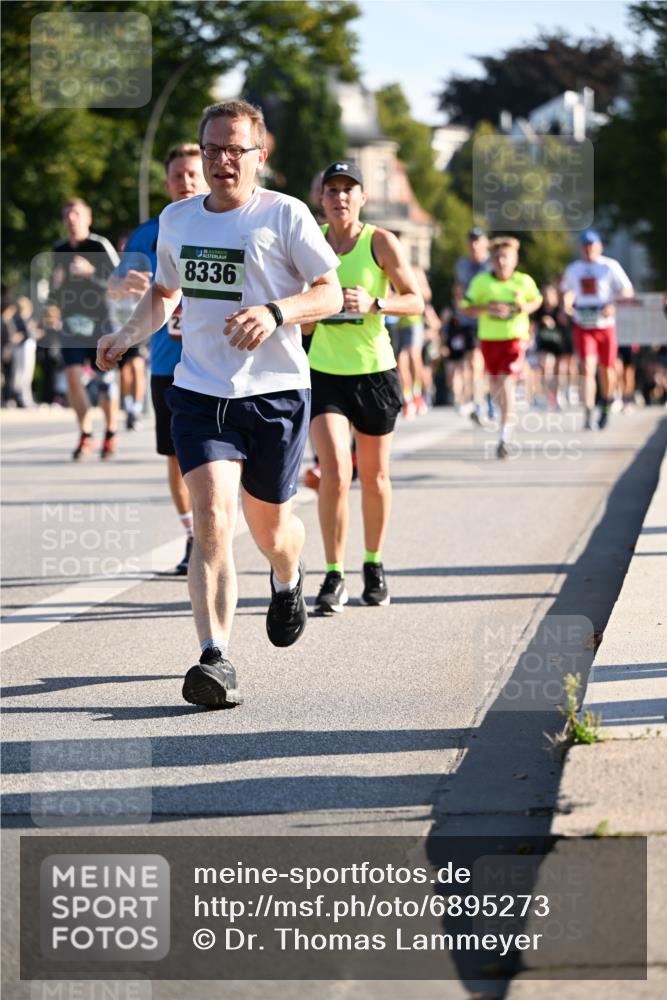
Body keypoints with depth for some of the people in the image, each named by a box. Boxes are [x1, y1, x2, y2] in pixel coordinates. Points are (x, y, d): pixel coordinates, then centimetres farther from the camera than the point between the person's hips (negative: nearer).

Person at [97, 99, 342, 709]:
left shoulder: (285, 214, -5)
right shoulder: (177, 219, 9)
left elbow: (329, 293, -5)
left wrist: (275, 313, -24)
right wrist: (130, 334, 6)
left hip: (276, 391, -2)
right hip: (199, 390, 2)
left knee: (269, 523, 11)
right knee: (212, 517, -16)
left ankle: (288, 581, 49)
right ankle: (216, 660, -21)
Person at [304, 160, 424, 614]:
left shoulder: (381, 243, -6)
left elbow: (416, 301, -6)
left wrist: (373, 304, -21)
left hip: (374, 371, -1)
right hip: (323, 372, 1)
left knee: (374, 476, 12)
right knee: (335, 471, -15)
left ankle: (374, 564, 32)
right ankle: (334, 576, -8)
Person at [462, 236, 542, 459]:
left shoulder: (524, 281, -5)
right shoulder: (481, 281, -6)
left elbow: (537, 300, 14)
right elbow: (467, 308, -3)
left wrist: (526, 308, -9)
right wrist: (487, 308, -21)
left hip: (515, 337, -3)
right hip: (489, 338, 3)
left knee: (506, 382, -16)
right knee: (496, 384, 14)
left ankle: (504, 437, -18)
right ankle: (508, 413, 47)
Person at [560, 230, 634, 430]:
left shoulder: (610, 266, -2)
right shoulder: (573, 269, 8)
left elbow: (628, 291, -5)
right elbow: (566, 291, 25)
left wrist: (613, 304, -23)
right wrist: (566, 304, 4)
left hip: (605, 325, -1)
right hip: (582, 326, 1)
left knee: (606, 370, 9)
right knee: (587, 369, -14)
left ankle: (606, 406, 36)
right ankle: (588, 415, -18)